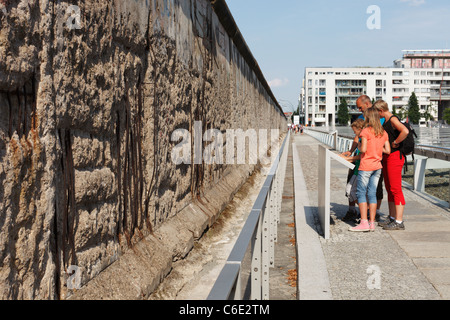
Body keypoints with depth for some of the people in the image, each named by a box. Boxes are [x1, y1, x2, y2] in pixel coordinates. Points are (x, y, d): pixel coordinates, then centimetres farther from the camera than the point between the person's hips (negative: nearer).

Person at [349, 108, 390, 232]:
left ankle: (364, 223, -5)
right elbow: (388, 150, 5)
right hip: (377, 166, 6)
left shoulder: (366, 131, -11)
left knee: (361, 193, 0)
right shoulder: (383, 133, 8)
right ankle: (372, 222, 9)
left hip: (366, 166, -6)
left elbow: (363, 149, -19)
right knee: (372, 194, 9)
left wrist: (359, 146, 2)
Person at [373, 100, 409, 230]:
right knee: (389, 189, 14)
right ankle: (392, 218, 22)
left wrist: (395, 142, -20)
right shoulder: (386, 121, 16)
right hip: (387, 157, 10)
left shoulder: (393, 119, -14)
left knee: (395, 189, -9)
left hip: (395, 156, -10)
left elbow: (405, 131, -32)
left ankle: (399, 222, -6)